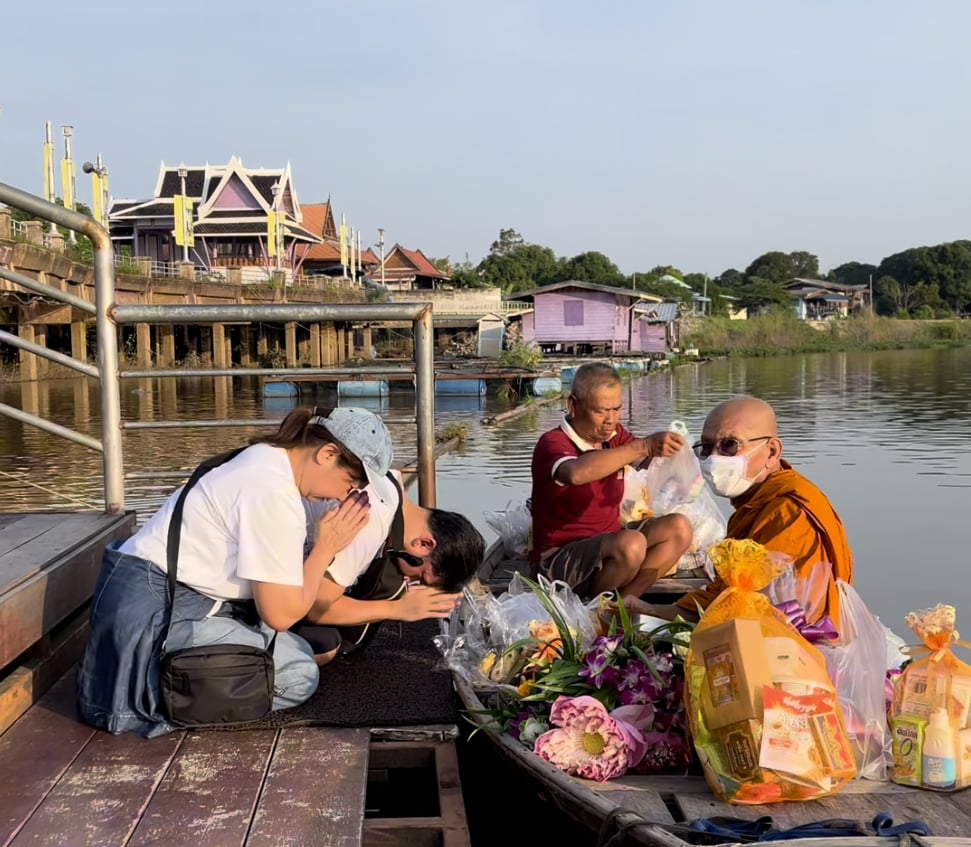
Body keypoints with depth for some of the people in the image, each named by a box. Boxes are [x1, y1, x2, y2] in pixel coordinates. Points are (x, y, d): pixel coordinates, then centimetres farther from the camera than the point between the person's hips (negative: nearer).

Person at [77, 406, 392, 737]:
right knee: (299, 675, -11)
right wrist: (326, 548, -5)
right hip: (154, 612, -10)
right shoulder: (274, 492, -22)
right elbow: (281, 614, -16)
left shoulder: (269, 458, 8)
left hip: (178, 596, 10)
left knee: (298, 651, 9)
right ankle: (161, 693, -6)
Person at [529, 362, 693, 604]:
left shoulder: (614, 435, 8)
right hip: (558, 560, -8)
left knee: (679, 528, -7)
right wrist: (643, 446, -40)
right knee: (631, 543, -32)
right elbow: (577, 473, -38)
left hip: (607, 549, 8)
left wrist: (665, 446, -25)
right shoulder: (552, 443, -16)